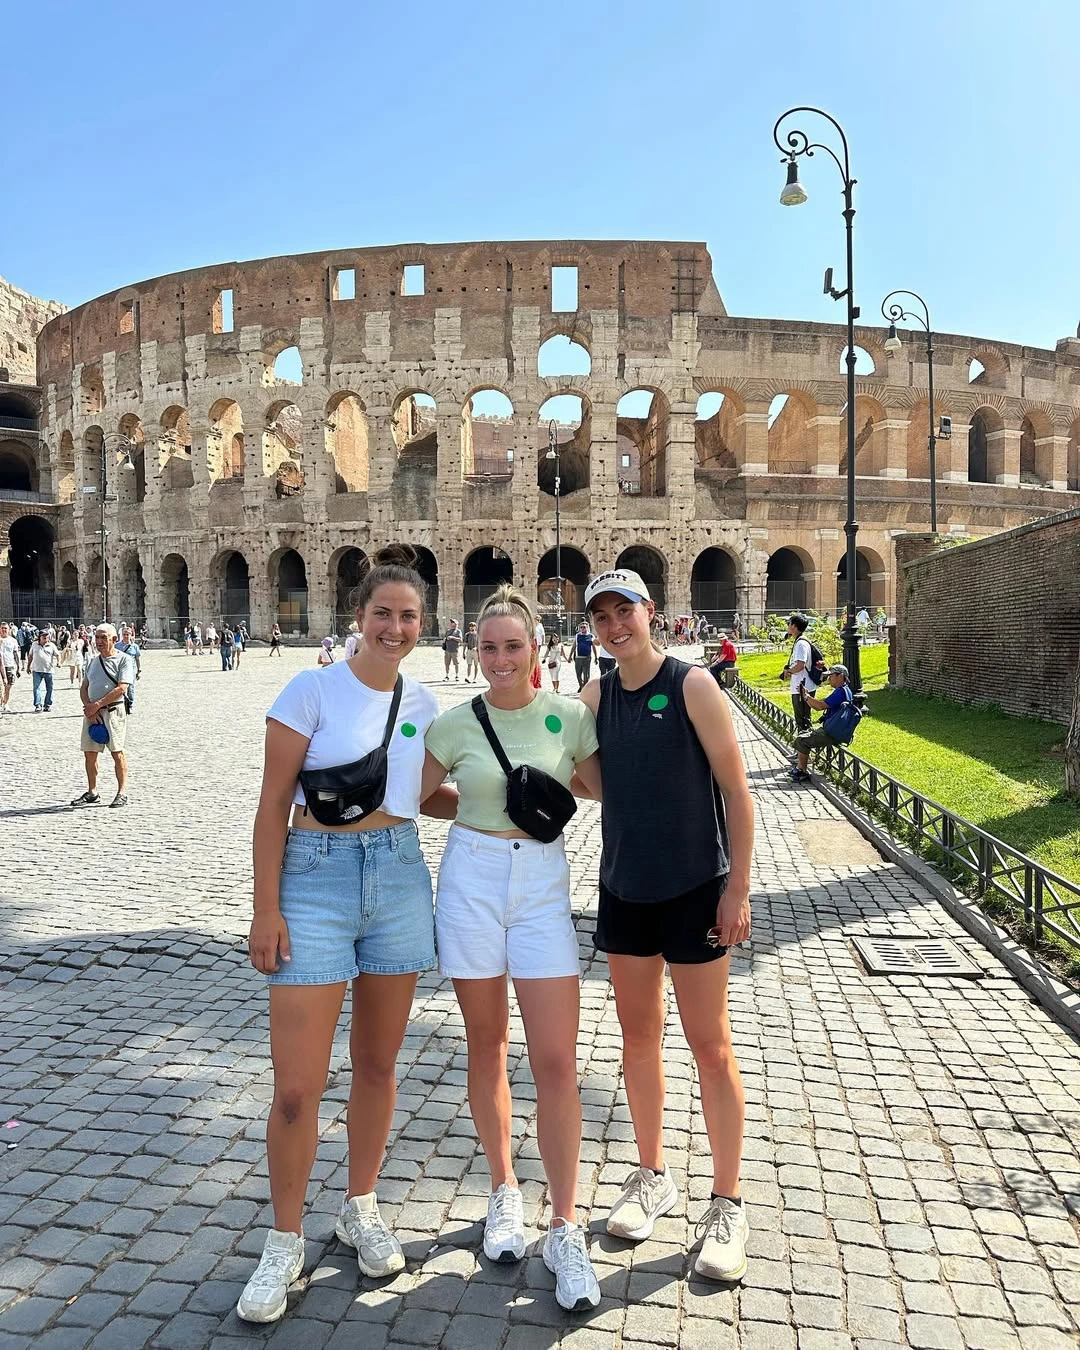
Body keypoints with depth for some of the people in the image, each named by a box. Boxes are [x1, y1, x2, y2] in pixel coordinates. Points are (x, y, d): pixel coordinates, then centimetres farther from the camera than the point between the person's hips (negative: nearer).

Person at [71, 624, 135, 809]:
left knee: (117, 752, -6)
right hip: (92, 711, 6)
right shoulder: (92, 661, 17)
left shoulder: (124, 659, -4)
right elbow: (83, 688, 14)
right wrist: (89, 708, -4)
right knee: (89, 753, 7)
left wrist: (97, 705, -13)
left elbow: (121, 688, -13)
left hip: (113, 710, -6)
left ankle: (122, 793, 1)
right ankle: (92, 793, 18)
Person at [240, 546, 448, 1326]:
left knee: (378, 1062, 15)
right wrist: (266, 909, -10)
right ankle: (285, 1243, 22)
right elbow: (273, 804, -8)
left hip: (400, 879, 4)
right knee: (298, 1086, -1)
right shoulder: (313, 689, -7)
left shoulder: (423, 703, 6)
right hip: (316, 880, -4)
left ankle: (361, 1209, 37)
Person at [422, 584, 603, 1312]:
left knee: (557, 1062, -2)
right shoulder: (457, 724, -2)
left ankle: (566, 1229, 13)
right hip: (472, 878, 1)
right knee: (487, 1049, 13)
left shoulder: (569, 717, -2)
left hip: (543, 884, 0)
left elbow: (605, 787, 9)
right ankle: (505, 1193, 33)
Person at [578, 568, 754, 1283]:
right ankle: (653, 1176, 34)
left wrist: (738, 887, -12)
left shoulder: (692, 685, -11)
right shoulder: (596, 697, 3)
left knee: (709, 1044, 4)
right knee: (638, 1035, 15)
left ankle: (728, 1204, 21)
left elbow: (736, 791, -10)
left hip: (694, 889, -5)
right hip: (624, 888, 5)